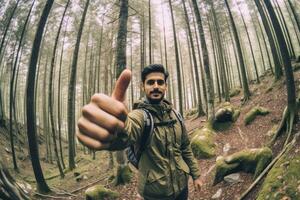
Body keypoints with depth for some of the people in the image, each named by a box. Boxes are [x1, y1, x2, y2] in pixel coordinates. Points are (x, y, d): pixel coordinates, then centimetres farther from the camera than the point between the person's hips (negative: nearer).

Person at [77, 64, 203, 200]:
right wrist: (116, 133, -67)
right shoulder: (140, 114, -20)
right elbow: (128, 129, -44)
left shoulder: (174, 115, -1)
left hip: (181, 185, 5)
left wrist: (195, 174, 11)